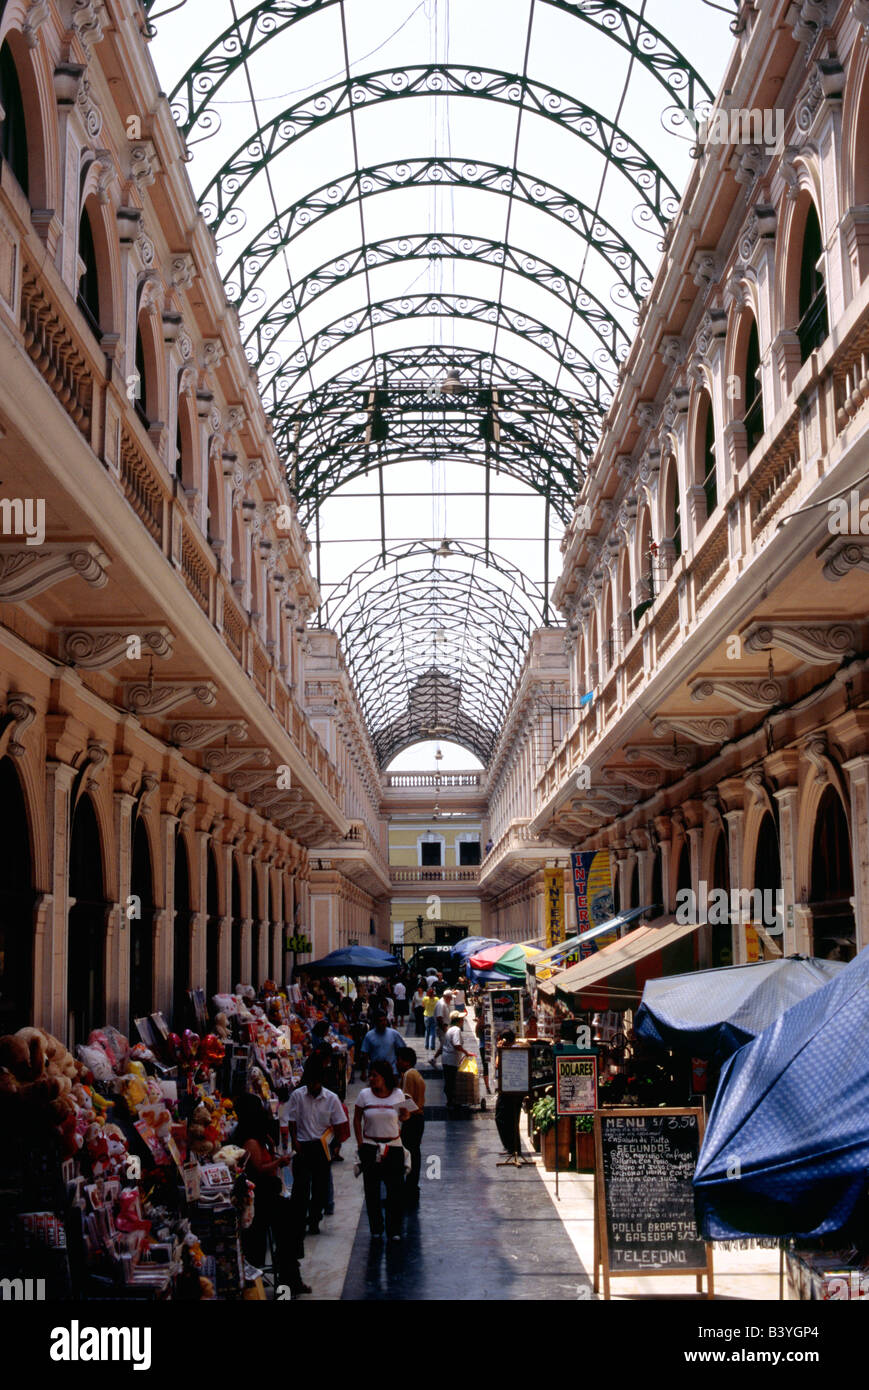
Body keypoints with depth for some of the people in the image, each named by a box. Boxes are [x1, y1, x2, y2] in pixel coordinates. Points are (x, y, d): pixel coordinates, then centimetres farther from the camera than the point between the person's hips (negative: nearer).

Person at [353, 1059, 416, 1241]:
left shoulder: (398, 1094, 1)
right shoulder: (364, 1095, 0)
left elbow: (403, 1118, 13)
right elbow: (357, 1119, 6)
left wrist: (405, 1115, -11)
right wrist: (360, 1143, -1)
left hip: (394, 1146, 0)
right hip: (370, 1147, 0)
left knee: (395, 1189, -2)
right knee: (372, 1190, 4)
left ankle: (394, 1231, 8)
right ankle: (376, 1229, 16)